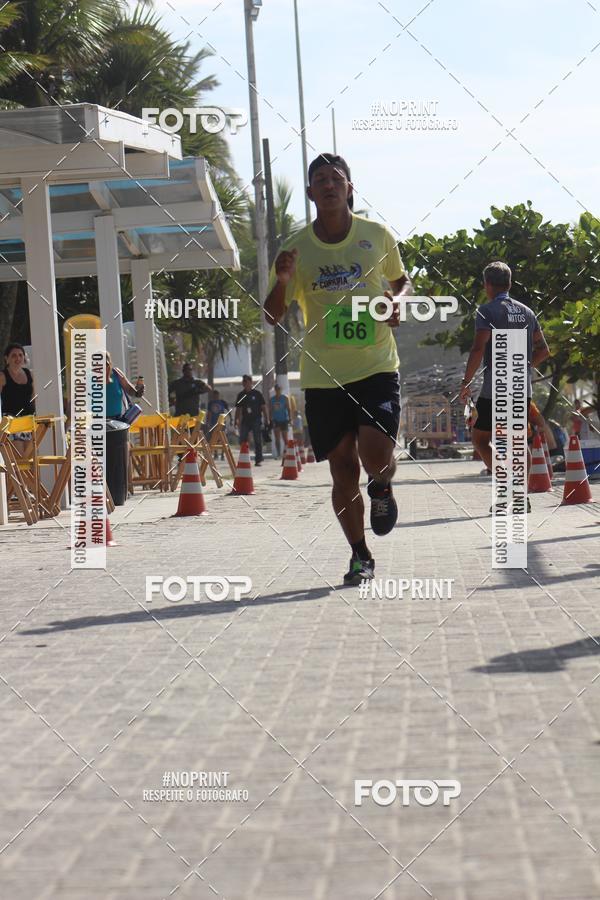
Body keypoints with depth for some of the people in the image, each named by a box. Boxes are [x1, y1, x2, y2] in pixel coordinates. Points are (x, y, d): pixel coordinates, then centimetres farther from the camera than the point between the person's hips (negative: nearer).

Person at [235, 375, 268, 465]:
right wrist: (237, 420, 5)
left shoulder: (257, 394, 1)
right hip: (245, 421, 3)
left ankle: (258, 460, 3)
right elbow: (238, 409, 13)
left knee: (258, 441, -2)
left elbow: (263, 407, 1)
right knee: (242, 440, 0)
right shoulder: (241, 395, 9)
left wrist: (266, 420, -5)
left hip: (256, 420, -3)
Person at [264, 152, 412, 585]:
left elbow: (402, 280, 19)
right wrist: (281, 281, -17)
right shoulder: (296, 248, 1)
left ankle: (382, 488, 19)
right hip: (323, 376, 1)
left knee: (376, 455, -18)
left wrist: (398, 302, -4)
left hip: (376, 367, -1)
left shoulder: (377, 236, 1)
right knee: (343, 469, 4)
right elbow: (272, 316, 3)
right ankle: (360, 556, 21)